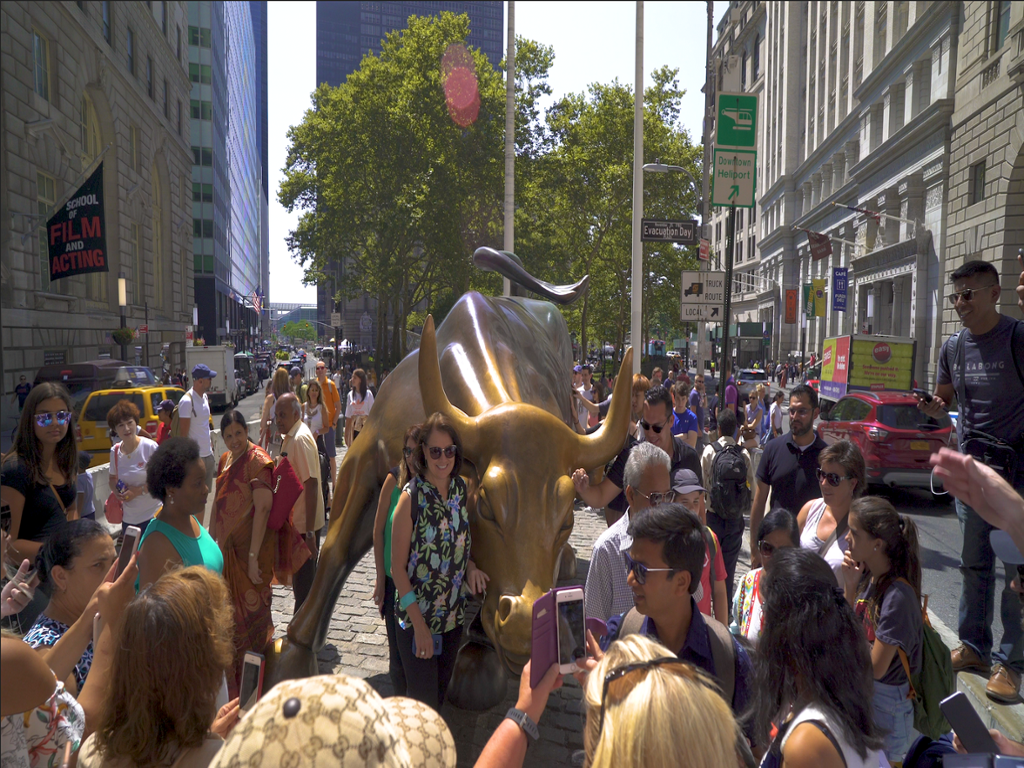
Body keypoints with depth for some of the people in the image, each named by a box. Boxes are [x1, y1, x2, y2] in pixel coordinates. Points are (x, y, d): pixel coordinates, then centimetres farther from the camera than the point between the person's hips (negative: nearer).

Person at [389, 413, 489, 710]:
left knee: (442, 691, 22)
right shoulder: (411, 496, -19)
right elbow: (398, 567, -14)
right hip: (416, 617, -5)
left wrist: (471, 566, -7)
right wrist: (419, 624, -16)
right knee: (423, 700, 5)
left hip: (454, 615, 5)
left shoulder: (461, 489, -3)